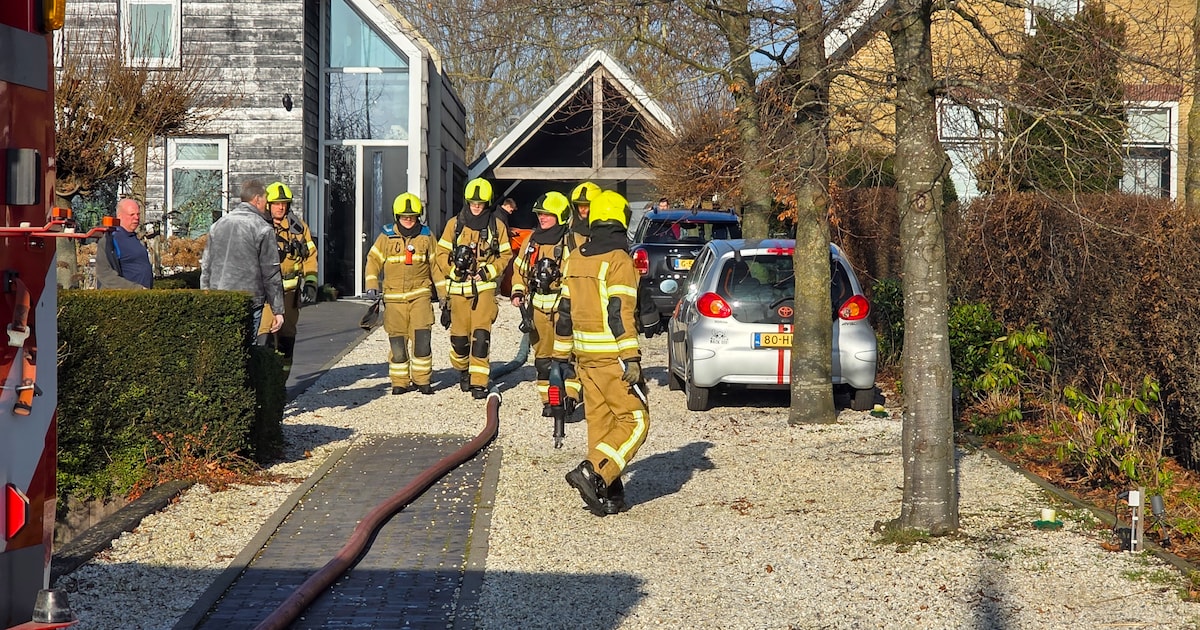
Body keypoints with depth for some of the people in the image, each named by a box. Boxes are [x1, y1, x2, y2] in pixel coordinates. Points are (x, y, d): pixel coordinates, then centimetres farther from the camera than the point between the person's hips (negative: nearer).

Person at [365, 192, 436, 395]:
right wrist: (371, 285, -4)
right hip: (394, 297, 0)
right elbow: (373, 260, 8)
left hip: (420, 294, 0)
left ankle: (421, 379, 3)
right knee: (397, 341, 0)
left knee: (422, 338, -9)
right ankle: (400, 382, 11)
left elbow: (436, 264, 14)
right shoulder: (386, 236, 4)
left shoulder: (426, 236, 7)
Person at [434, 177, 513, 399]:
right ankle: (462, 369, 34)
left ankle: (478, 382, -10)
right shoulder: (454, 224, 5)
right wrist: (456, 270, -8)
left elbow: (505, 255, 9)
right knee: (459, 335, 5)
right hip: (458, 287, 1)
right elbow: (442, 254, 7)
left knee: (481, 335, -12)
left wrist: (487, 272, -6)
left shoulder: (496, 226, 5)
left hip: (484, 287, -1)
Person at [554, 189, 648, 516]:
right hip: (612, 356, -8)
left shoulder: (575, 259, 11)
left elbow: (565, 310, 14)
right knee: (635, 421, -3)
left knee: (599, 421, 12)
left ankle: (608, 494, 12)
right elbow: (620, 314, -19)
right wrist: (631, 358, -20)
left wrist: (561, 355, 19)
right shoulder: (618, 260, -12)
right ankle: (593, 472, -18)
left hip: (585, 355, 8)